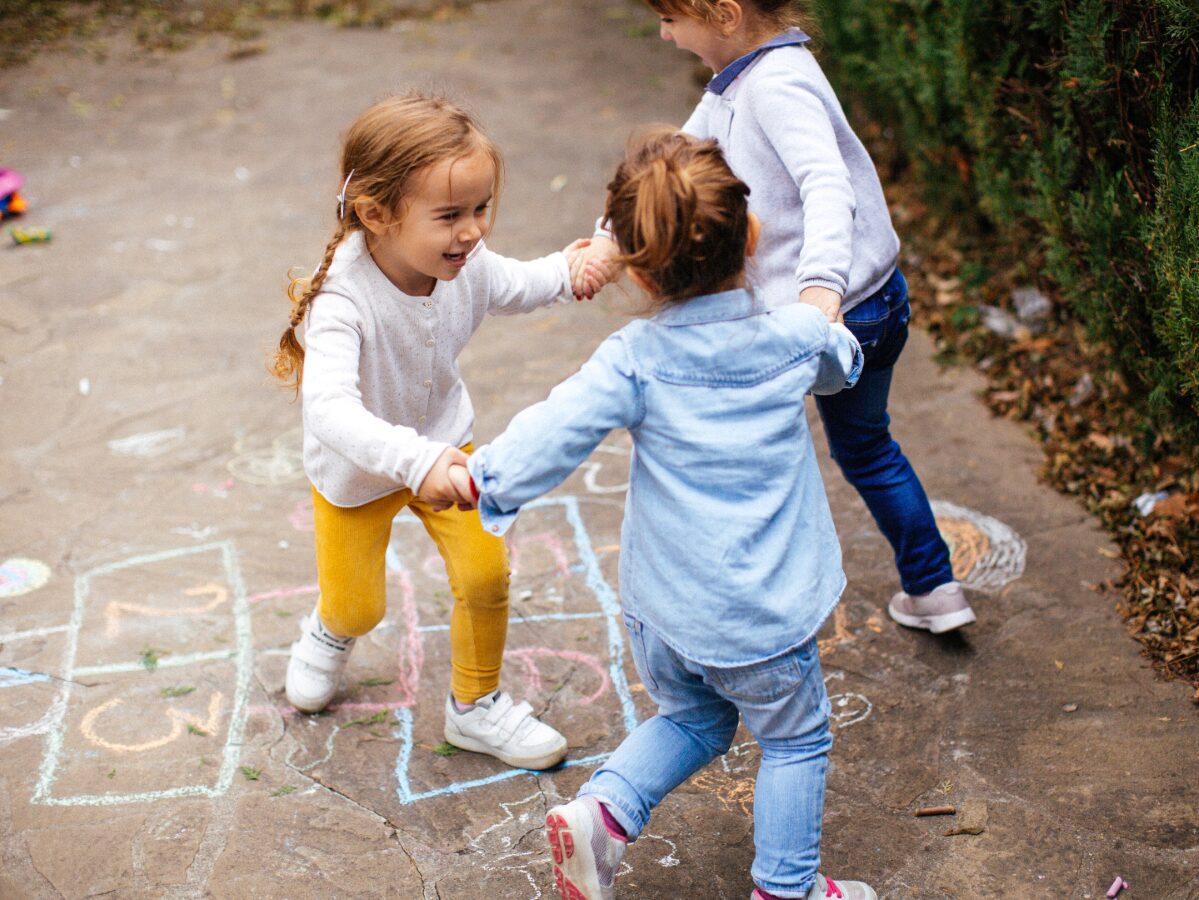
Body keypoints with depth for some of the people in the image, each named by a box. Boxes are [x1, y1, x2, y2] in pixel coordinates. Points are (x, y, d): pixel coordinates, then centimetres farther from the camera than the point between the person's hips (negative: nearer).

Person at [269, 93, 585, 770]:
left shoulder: (468, 264, -23)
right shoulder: (343, 300, -41)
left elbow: (516, 287, 2)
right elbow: (329, 409, -54)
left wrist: (567, 271, -18)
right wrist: (417, 461, -66)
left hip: (443, 445, 3)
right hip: (358, 468, -3)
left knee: (485, 574, -6)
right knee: (358, 605, 13)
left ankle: (476, 707, 21)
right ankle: (331, 634, 54)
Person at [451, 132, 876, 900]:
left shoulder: (633, 361, -13)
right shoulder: (798, 338, -7)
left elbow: (557, 429, -18)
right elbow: (845, 363, 16)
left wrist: (482, 477, -5)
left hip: (661, 609, 2)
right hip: (761, 615, -2)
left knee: (691, 720, 27)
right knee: (796, 739, 20)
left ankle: (603, 810, 10)